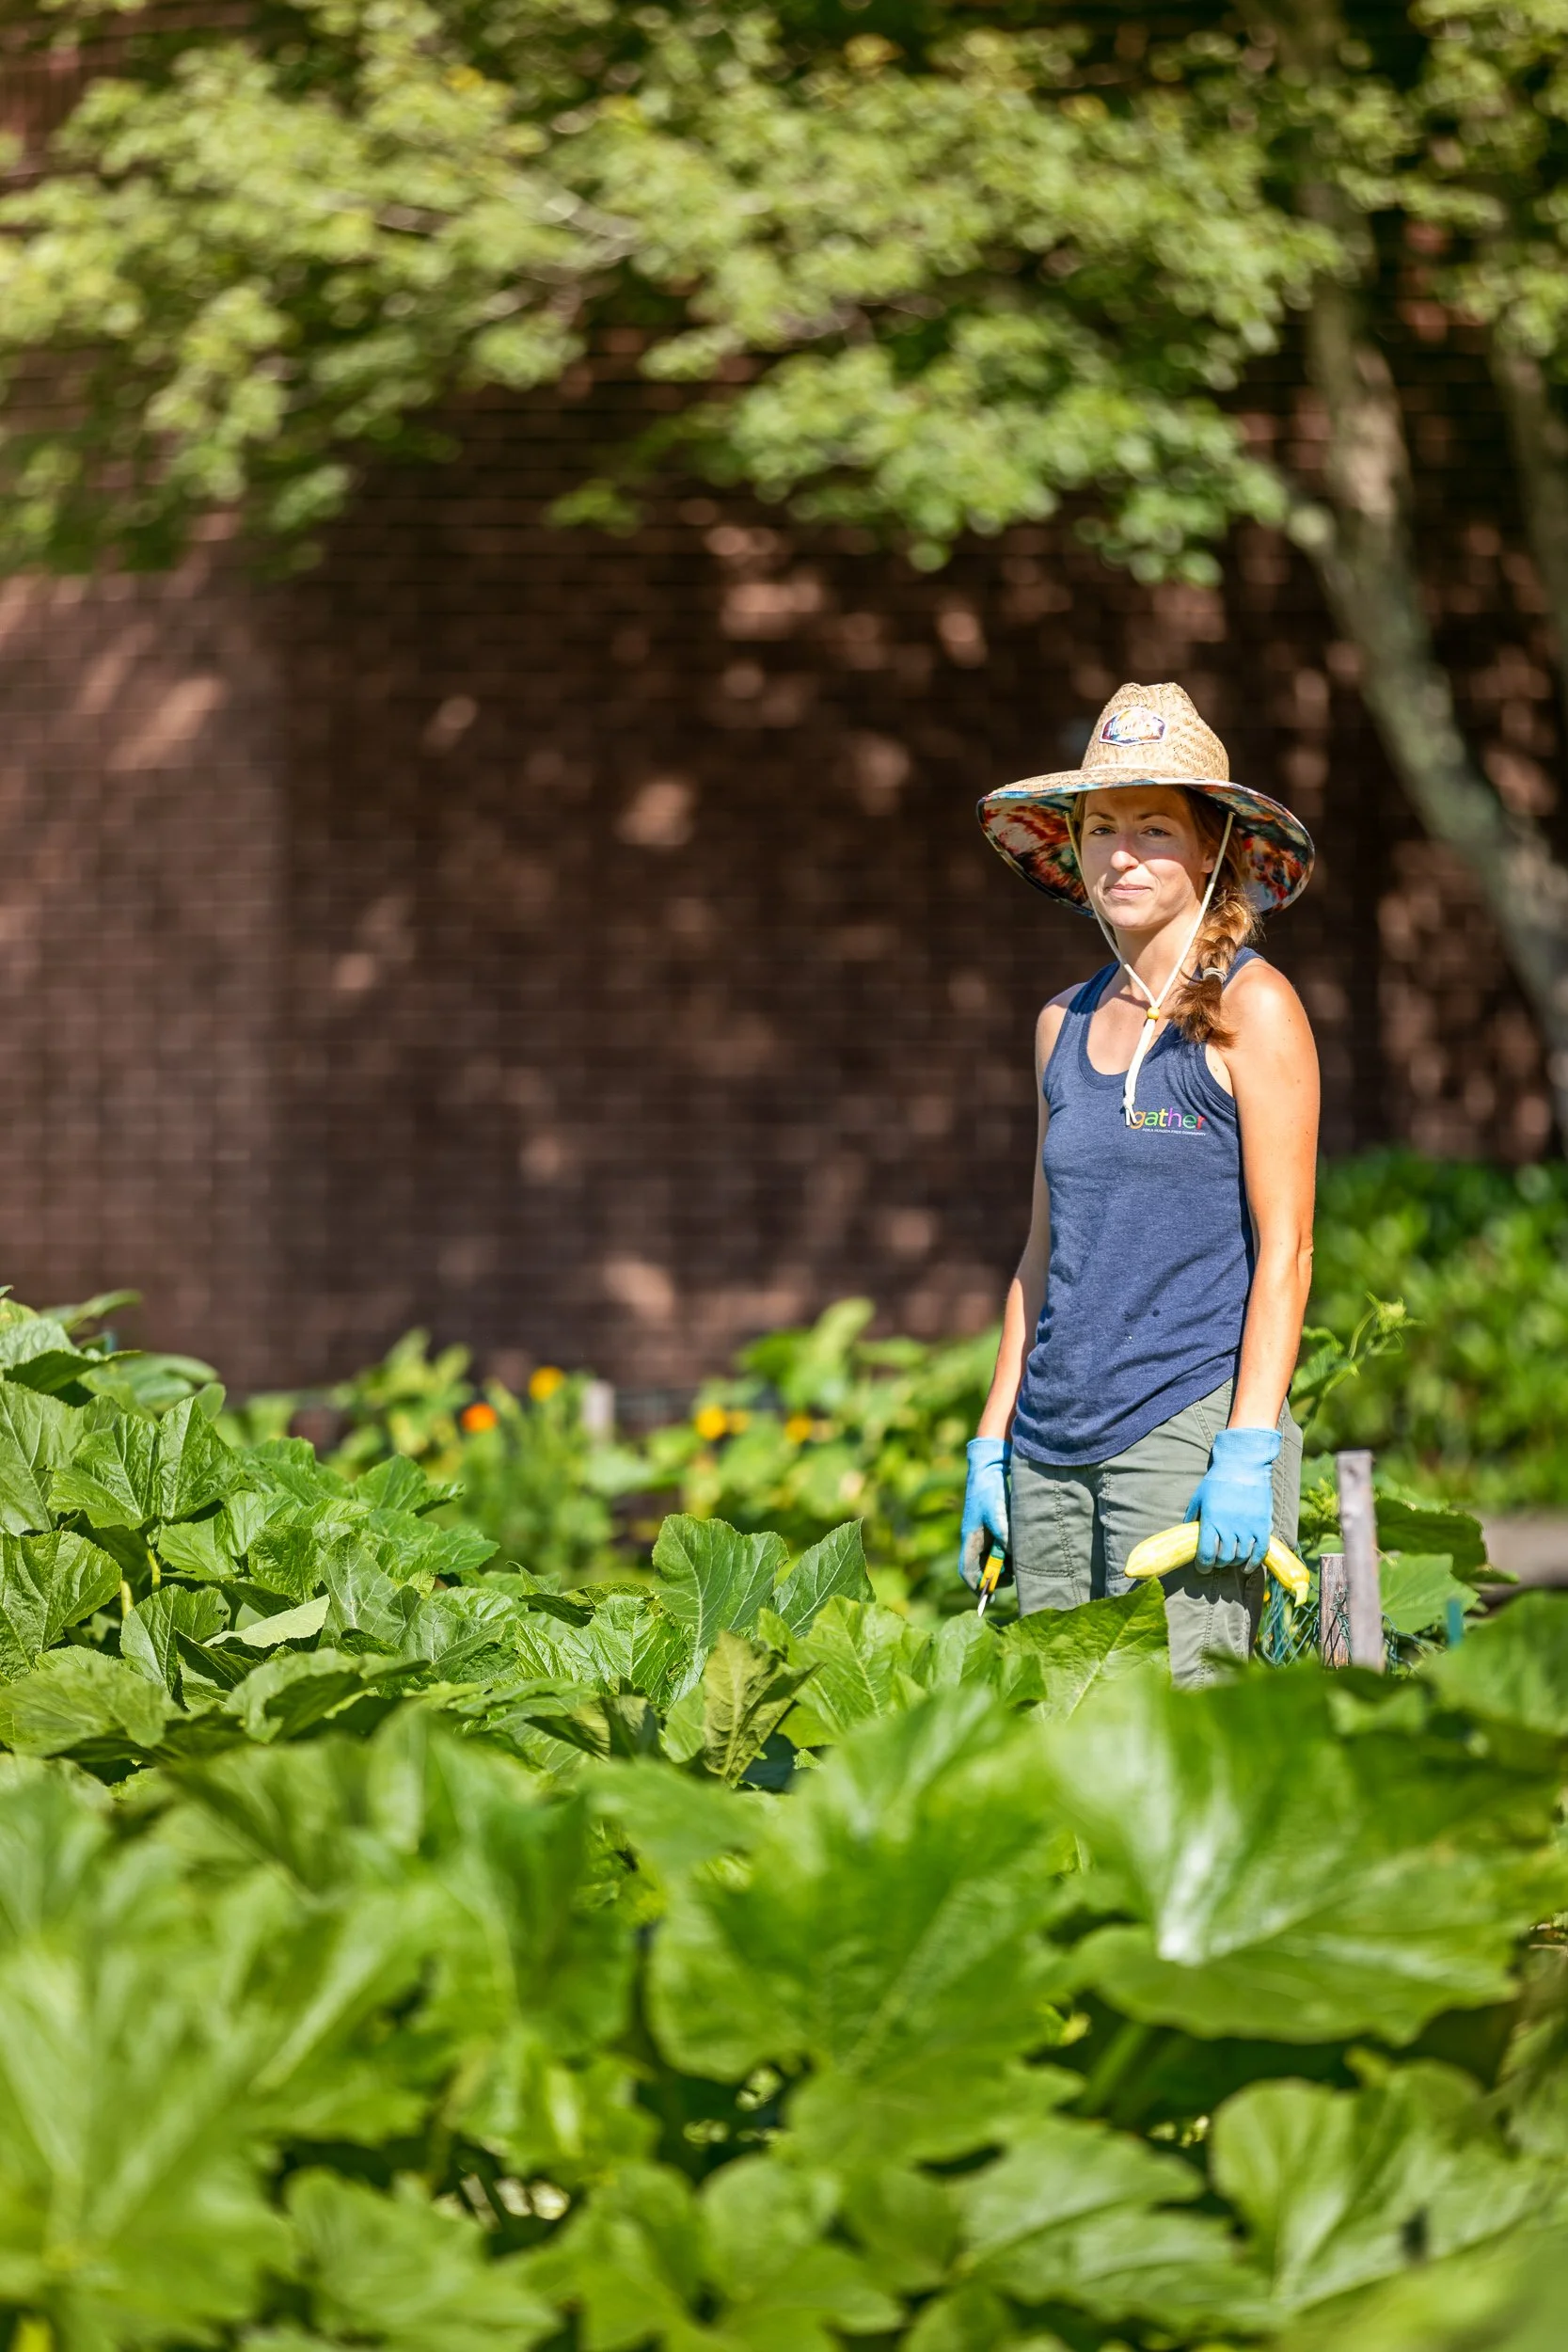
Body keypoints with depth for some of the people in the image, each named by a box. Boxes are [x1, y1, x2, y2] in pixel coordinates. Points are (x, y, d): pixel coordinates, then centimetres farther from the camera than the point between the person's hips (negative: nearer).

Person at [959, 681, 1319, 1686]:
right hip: (1053, 1446, 6)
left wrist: (1249, 1449, -15)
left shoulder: (1252, 1008, -3)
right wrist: (993, 1443, 15)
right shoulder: (1067, 1024, 14)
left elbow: (1285, 1244, -8)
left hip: (1191, 1419, -6)